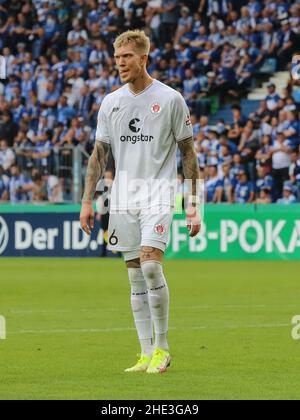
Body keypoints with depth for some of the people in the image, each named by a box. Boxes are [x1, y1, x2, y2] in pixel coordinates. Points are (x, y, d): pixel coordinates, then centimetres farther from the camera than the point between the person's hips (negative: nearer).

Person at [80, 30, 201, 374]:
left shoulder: (170, 99, -3)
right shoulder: (111, 102, 9)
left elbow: (187, 152, 0)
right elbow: (99, 154, 13)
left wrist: (193, 205, -3)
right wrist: (87, 201, 7)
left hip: (158, 194, -5)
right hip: (122, 199, 5)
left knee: (151, 264, -20)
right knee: (135, 275, 4)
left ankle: (162, 347, -8)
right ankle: (146, 354, 8)